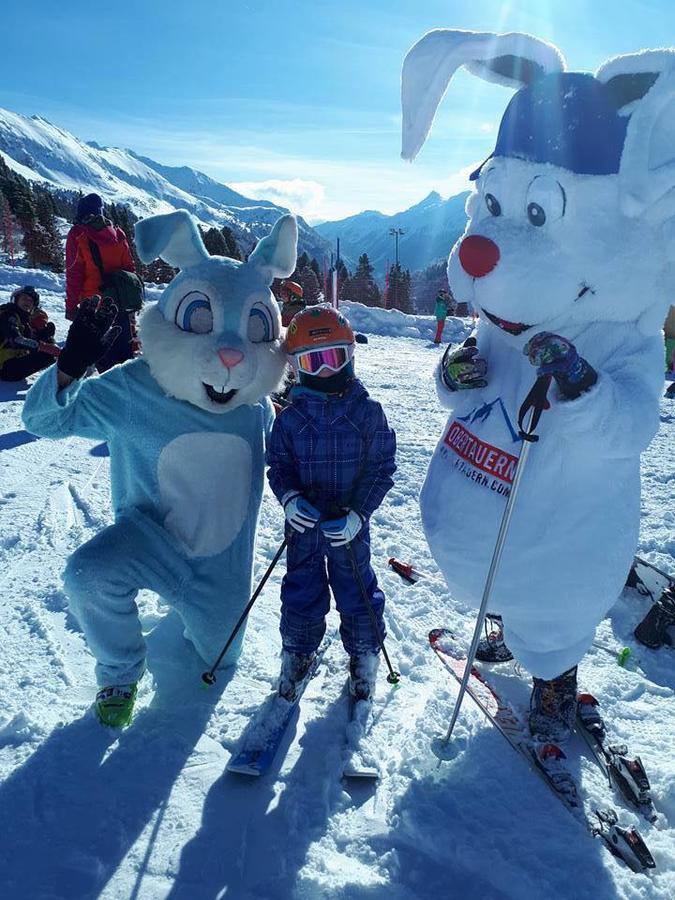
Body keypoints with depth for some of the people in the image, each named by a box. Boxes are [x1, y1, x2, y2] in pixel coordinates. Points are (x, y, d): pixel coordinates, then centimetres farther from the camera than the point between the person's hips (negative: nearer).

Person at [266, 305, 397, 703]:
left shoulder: (368, 412, -10)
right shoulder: (290, 417, -5)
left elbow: (382, 468, -7)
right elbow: (279, 464, 2)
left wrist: (357, 513, -17)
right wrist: (289, 498, -19)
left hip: (349, 525, -1)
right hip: (304, 524, 2)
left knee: (357, 591, 13)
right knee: (301, 592, 15)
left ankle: (364, 655, 37)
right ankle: (297, 652, 39)